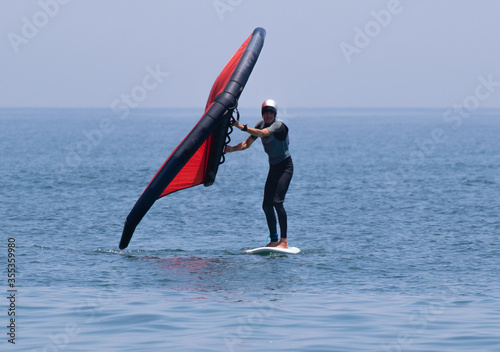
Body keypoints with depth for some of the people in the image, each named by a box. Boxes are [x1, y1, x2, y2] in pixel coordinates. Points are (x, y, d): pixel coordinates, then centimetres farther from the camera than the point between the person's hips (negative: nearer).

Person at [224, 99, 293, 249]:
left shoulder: (279, 125, -19)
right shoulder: (261, 124, 5)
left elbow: (263, 133, -39)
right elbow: (247, 144, 6)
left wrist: (242, 127, -49)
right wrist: (232, 149, -13)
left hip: (285, 166, -8)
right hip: (273, 167, 8)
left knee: (277, 201, -21)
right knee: (267, 205, 3)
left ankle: (284, 241, -21)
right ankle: (274, 240, 15)